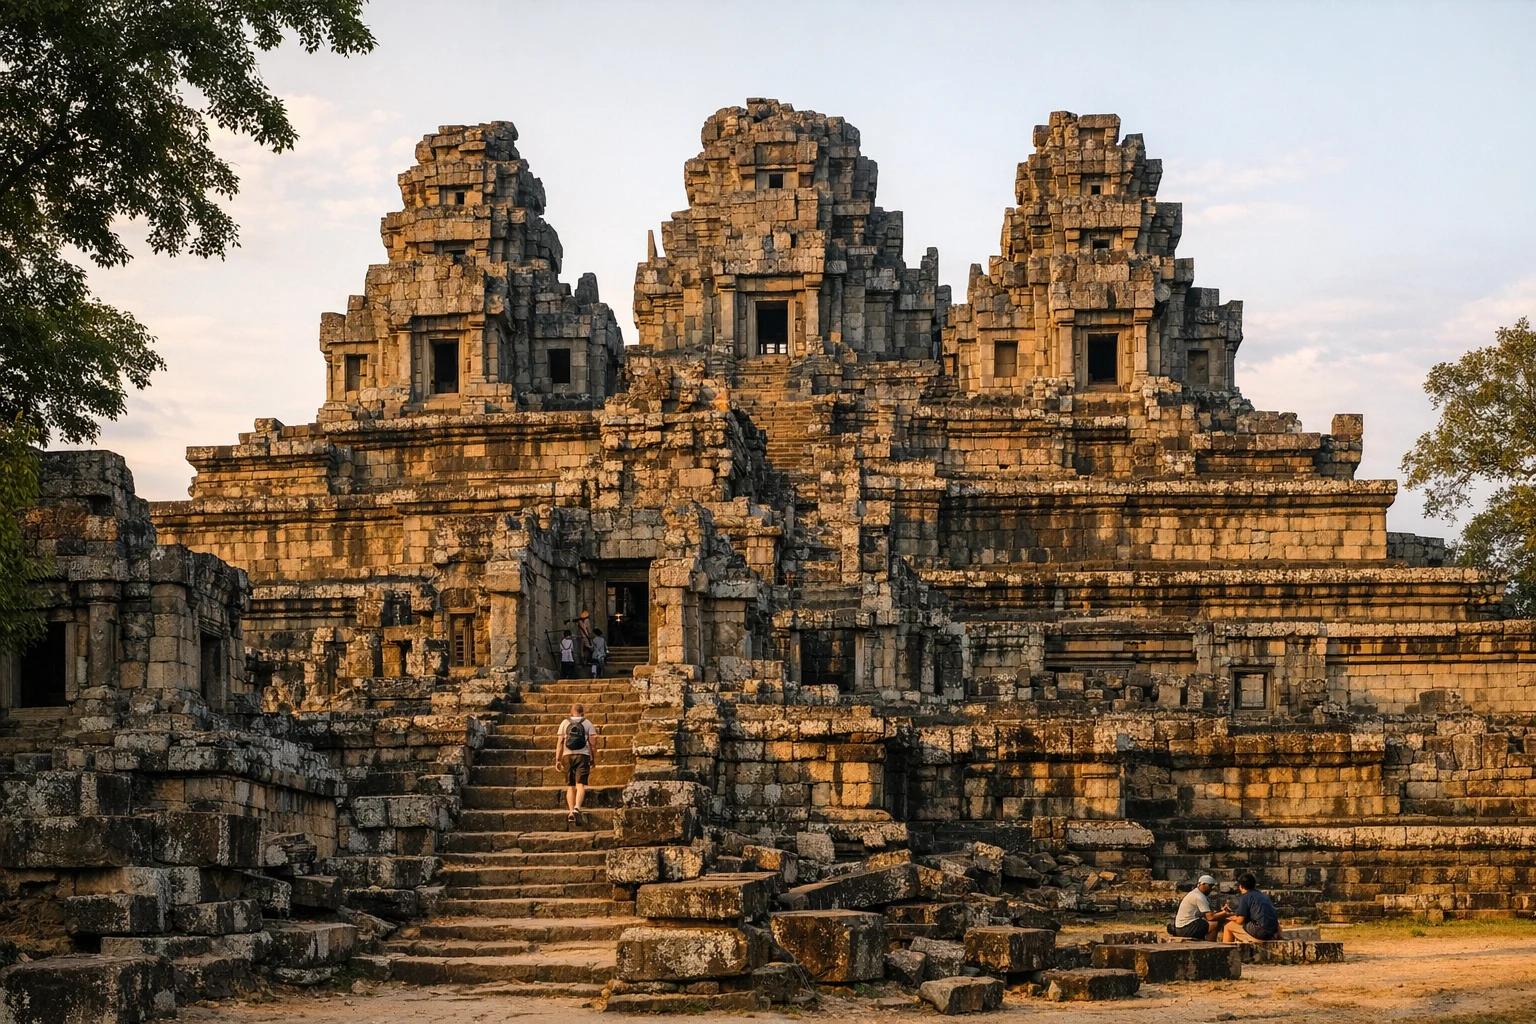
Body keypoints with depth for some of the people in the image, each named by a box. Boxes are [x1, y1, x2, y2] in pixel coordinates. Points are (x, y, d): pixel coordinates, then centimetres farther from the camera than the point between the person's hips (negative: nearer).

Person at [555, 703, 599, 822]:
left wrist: (557, 759, 7)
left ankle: (571, 812, 2)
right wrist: (594, 758, 7)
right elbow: (593, 742, 0)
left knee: (570, 786, 9)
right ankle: (577, 808, -27)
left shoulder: (565, 723, 9)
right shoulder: (588, 724, 5)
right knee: (580, 785, -7)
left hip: (568, 755, 2)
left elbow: (560, 742, 4)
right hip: (583, 755, -2)